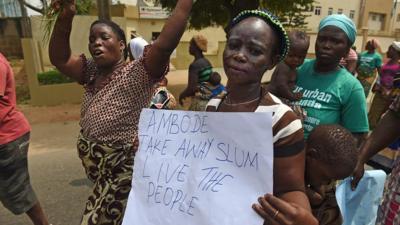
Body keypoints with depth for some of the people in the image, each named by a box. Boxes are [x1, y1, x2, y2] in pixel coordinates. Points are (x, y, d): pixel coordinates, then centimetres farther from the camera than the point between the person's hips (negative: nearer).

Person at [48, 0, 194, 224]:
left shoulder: (137, 73, -19)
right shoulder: (92, 72, 6)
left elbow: (165, 44, -33)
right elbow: (59, 58, 3)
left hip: (124, 168, -8)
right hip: (98, 168, 8)